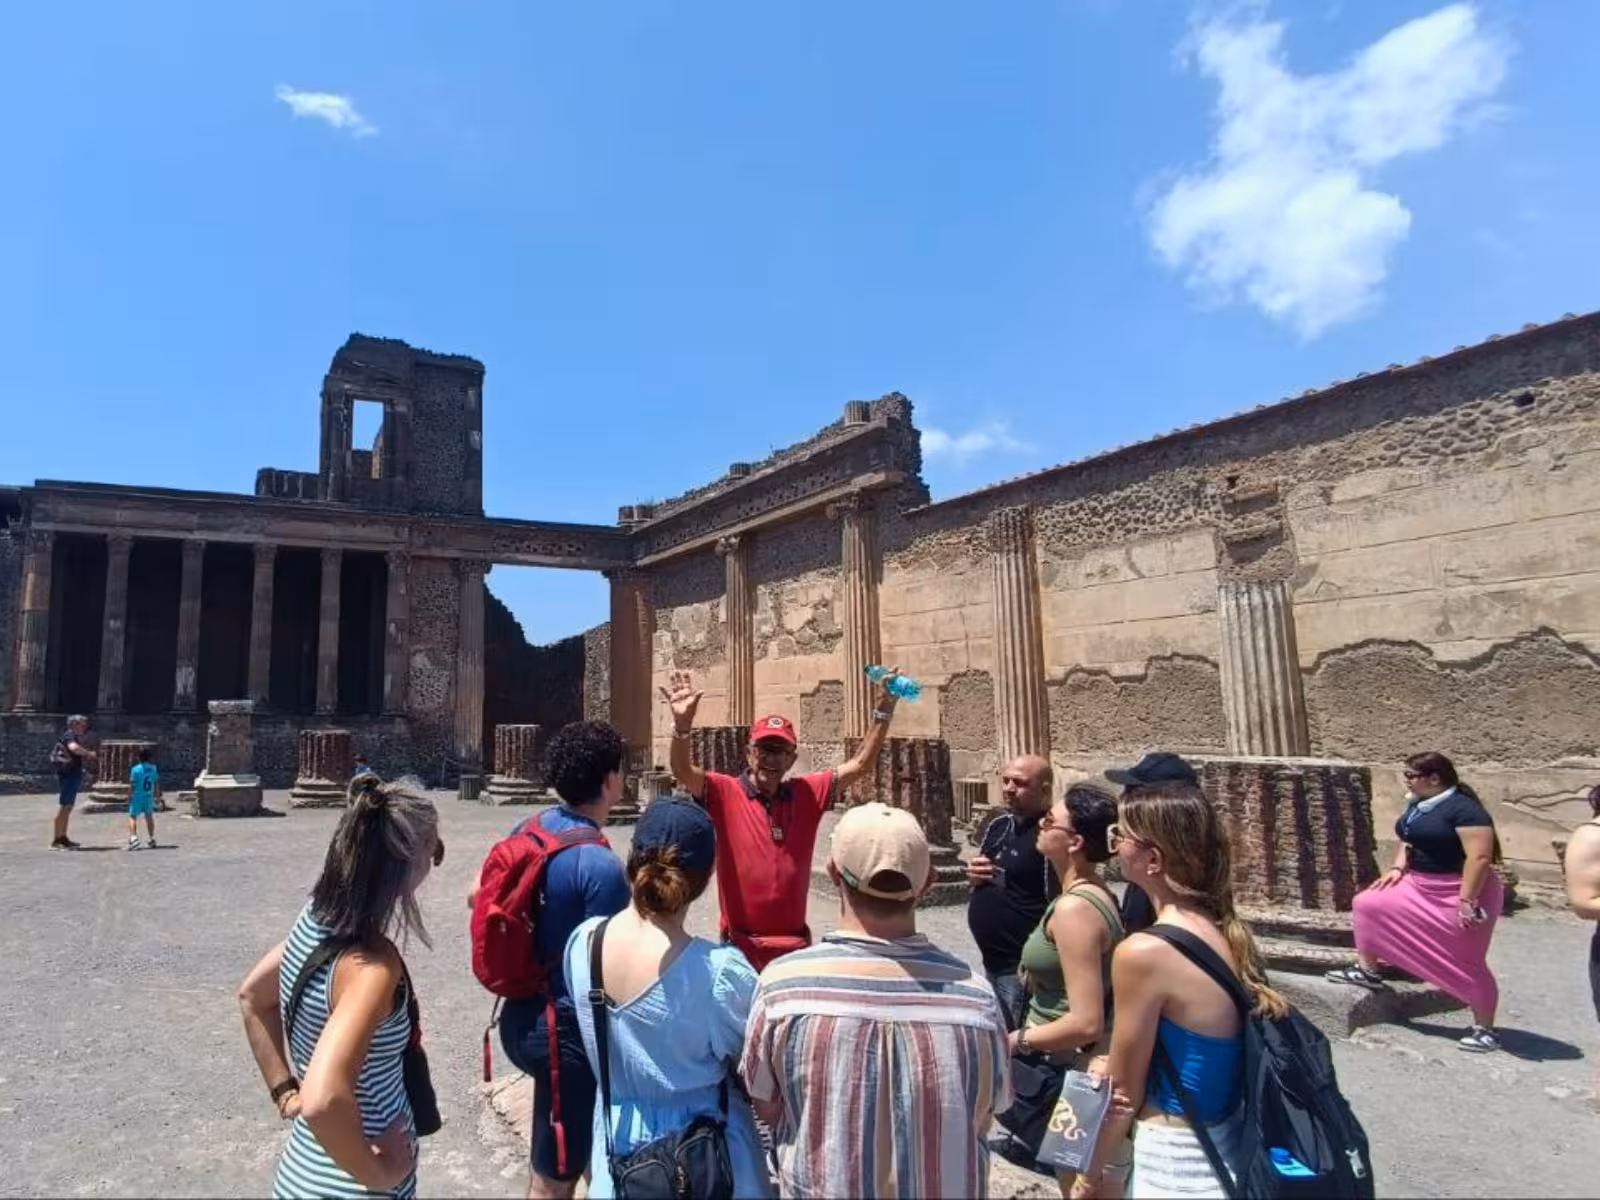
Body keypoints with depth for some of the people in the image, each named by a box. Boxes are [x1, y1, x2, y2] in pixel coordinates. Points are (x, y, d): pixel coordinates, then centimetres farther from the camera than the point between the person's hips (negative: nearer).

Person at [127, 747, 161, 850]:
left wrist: (129, 796, -4)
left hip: (137, 796, -4)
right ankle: (151, 839, 20)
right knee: (149, 816, 14)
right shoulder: (153, 768, 3)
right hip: (149, 796, 4)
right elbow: (157, 783, 8)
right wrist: (157, 795, 17)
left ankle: (133, 837, -15)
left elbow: (132, 784, -11)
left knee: (132, 816, 1)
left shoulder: (136, 769, -11)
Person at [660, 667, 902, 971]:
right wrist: (682, 724, -42)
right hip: (741, 945, -3)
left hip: (795, 943, 3)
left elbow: (860, 765, 1)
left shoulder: (807, 794, 0)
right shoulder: (725, 793, -9)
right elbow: (683, 772, -24)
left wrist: (882, 711, -9)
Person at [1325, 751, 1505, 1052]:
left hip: (1458, 895, -9)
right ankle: (1367, 971, 21)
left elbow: (1480, 856, -28)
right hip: (1419, 887, 9)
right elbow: (1408, 840, 20)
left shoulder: (1463, 809, -22)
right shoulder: (1417, 804, 6)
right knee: (1367, 903, 8)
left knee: (1466, 964, 1)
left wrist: (1467, 900, -29)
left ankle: (1485, 1030, 17)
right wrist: (1398, 867, 4)